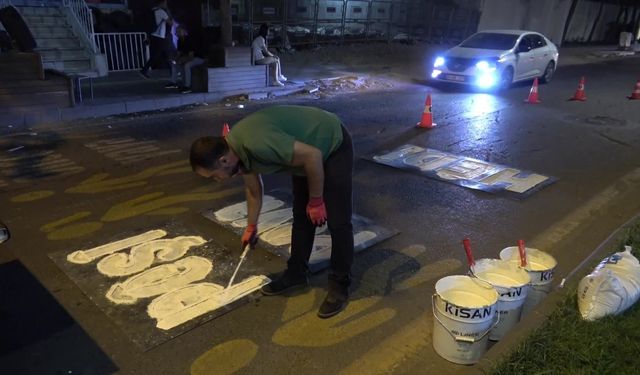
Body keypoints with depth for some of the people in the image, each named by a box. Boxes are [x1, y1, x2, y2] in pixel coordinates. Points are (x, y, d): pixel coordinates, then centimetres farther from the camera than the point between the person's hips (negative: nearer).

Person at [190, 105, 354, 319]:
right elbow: (253, 189, 12)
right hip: (305, 153, 9)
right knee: (301, 216, 13)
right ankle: (297, 273, 27)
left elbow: (313, 155, -31)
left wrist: (316, 201, -18)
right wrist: (251, 226, 24)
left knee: (337, 221, -5)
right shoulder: (239, 150, -6)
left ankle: (340, 285, 8)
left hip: (333, 146, -8)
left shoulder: (257, 145, -36)